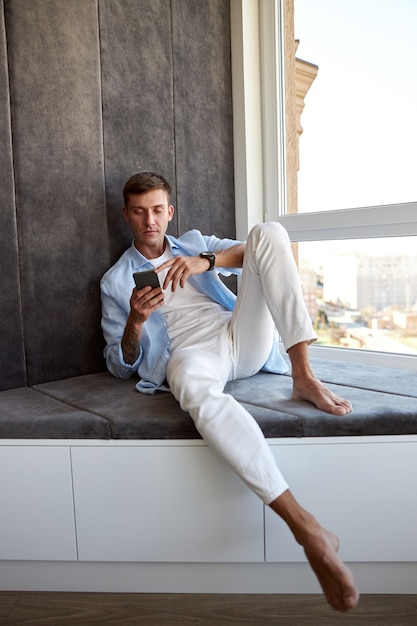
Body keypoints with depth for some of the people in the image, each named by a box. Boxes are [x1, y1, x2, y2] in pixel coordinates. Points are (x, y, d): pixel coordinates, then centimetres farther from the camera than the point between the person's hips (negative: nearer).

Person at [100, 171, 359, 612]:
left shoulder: (194, 243, 25)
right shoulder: (115, 281, 18)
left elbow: (254, 251, 7)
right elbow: (121, 366, 12)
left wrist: (206, 260, -13)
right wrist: (135, 320, -9)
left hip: (243, 337, 4)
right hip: (189, 353, -3)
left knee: (267, 231, -13)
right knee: (196, 389, -42)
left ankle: (303, 376, -24)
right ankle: (307, 531, -40)